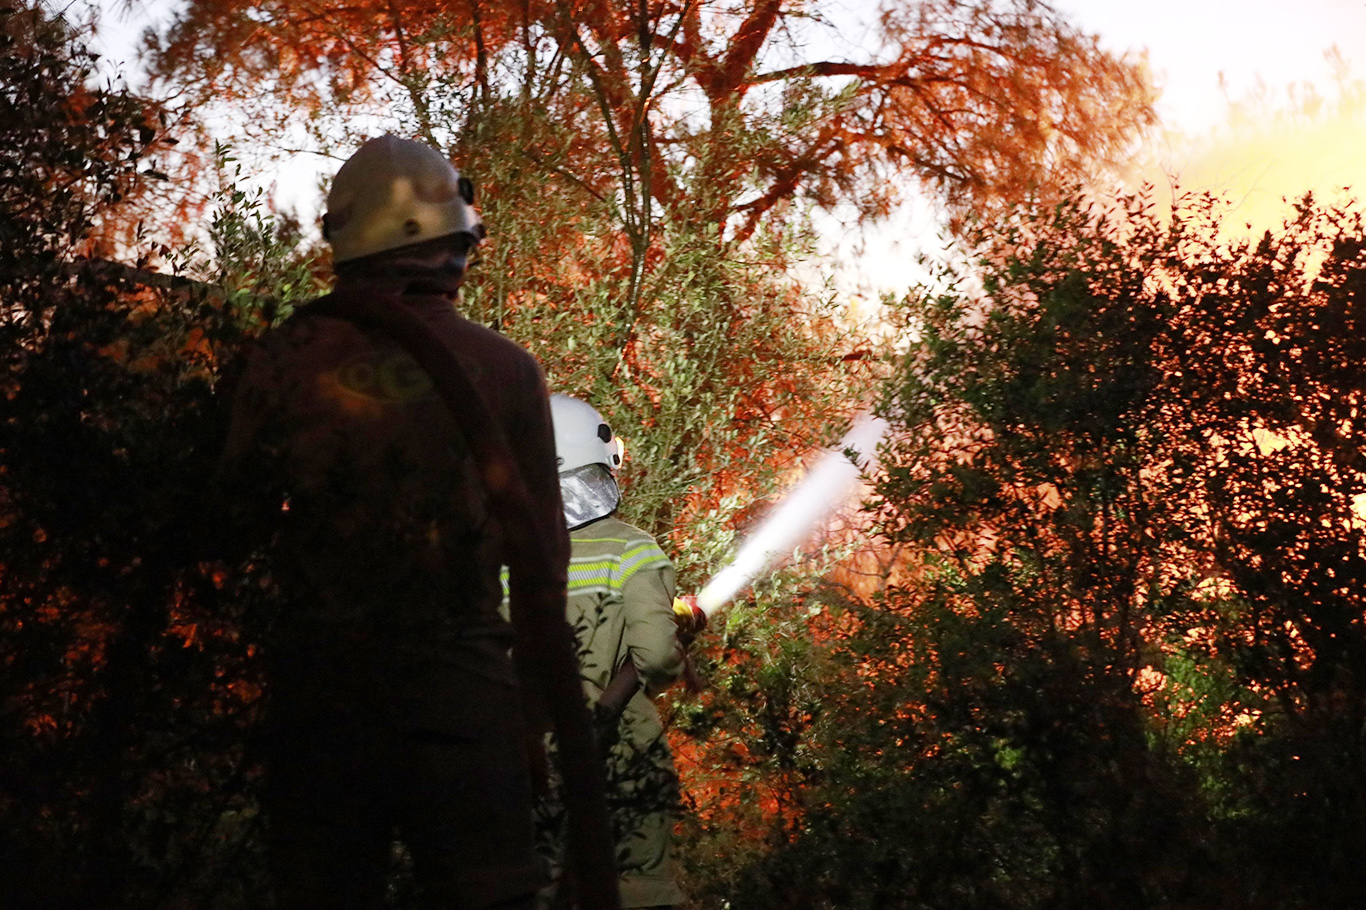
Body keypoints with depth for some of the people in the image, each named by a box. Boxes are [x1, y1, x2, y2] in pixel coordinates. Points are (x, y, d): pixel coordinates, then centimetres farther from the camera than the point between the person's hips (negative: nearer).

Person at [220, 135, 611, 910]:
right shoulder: (506, 368, -5)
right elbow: (540, 545, 0)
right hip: (459, 683, -1)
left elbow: (248, 484, 13)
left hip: (320, 678, 2)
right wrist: (545, 691, 10)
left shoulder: (291, 353, -4)